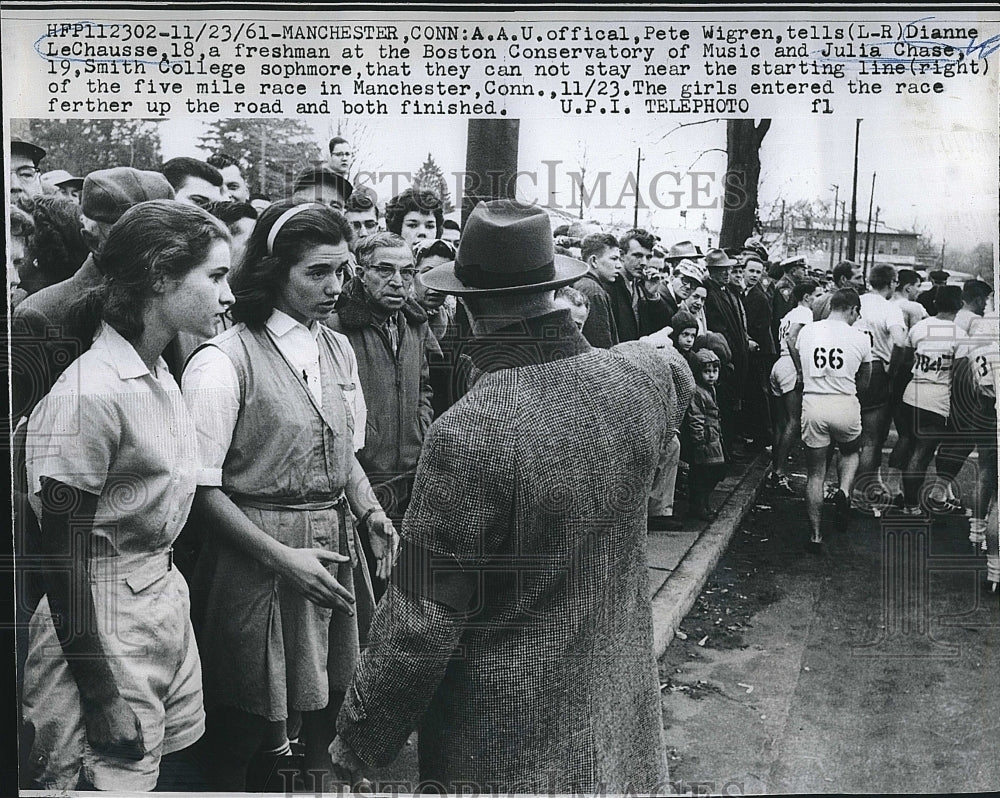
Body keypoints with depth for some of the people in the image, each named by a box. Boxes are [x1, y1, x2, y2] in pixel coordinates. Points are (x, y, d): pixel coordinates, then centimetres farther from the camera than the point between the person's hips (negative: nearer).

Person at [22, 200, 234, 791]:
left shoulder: (161, 377, 7)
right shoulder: (87, 395, -20)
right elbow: (64, 555, -18)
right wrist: (103, 698, -16)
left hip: (165, 597, 8)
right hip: (103, 622, -8)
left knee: (170, 773, 17)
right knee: (112, 777, 5)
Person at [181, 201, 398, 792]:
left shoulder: (339, 350, 7)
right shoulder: (224, 360, -14)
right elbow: (202, 486, -14)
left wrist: (371, 512, 0)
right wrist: (283, 557, -18)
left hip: (335, 549, 6)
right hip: (256, 557, -6)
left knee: (331, 697, 15)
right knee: (246, 725, 7)